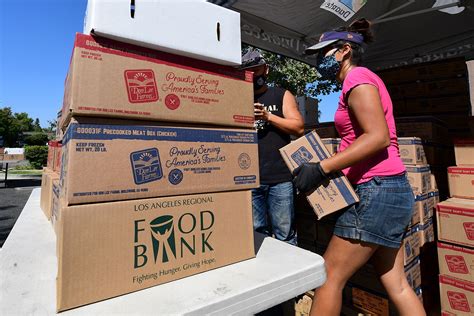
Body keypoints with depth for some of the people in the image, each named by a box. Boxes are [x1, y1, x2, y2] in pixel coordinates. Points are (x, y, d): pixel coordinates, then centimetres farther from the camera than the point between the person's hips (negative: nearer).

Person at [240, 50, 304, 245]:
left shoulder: (282, 95, 11)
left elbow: (299, 127, 0)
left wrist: (268, 116, -10)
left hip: (280, 178, -2)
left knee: (284, 236, 4)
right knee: (255, 233, 11)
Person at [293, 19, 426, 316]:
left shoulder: (357, 76, -7)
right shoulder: (362, 80, 21)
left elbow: (379, 136, -19)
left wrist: (322, 168, -22)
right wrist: (326, 164, 12)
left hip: (377, 189, -10)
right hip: (393, 190, 10)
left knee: (330, 276, 1)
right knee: (396, 283, 17)